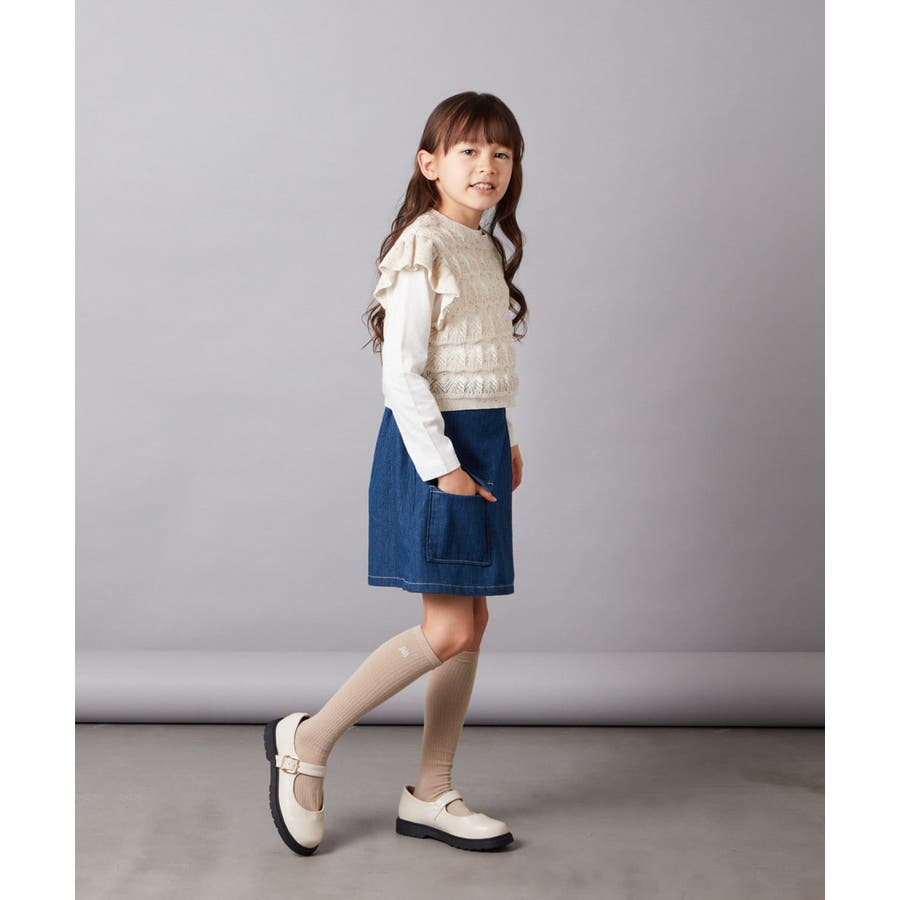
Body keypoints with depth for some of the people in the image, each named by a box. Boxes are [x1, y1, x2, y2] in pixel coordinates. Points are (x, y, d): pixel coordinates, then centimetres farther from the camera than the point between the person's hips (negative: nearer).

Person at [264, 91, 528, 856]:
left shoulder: (486, 250, 15)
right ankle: (309, 739, 5)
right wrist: (440, 464, -19)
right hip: (433, 447, -9)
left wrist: (506, 443, 15)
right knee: (449, 632, -10)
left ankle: (431, 794, 18)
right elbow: (402, 370, -17)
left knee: (471, 624, 8)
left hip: (479, 444, 9)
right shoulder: (424, 247, -12)